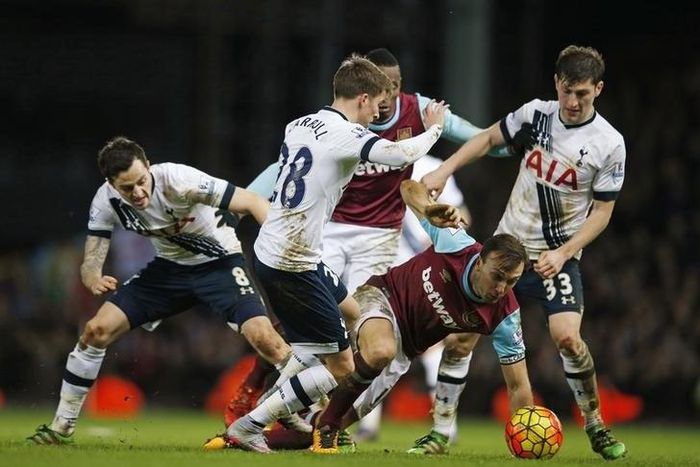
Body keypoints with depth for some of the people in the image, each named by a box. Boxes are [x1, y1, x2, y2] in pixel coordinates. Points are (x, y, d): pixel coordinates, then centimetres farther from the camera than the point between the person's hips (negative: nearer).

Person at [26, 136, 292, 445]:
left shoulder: (178, 181, -31)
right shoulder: (107, 201, -16)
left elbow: (252, 203, -30)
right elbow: (91, 261, -14)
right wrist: (94, 280, -39)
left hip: (218, 263, -4)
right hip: (170, 267, 4)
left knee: (262, 336, -25)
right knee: (96, 331, -6)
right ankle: (62, 426, 10)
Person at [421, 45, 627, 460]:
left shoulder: (609, 144, -12)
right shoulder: (535, 114, -4)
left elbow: (602, 211, -7)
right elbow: (488, 139, 12)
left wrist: (563, 254, -16)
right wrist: (444, 170, 2)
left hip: (557, 256, -3)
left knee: (566, 336, -22)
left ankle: (596, 425, -2)